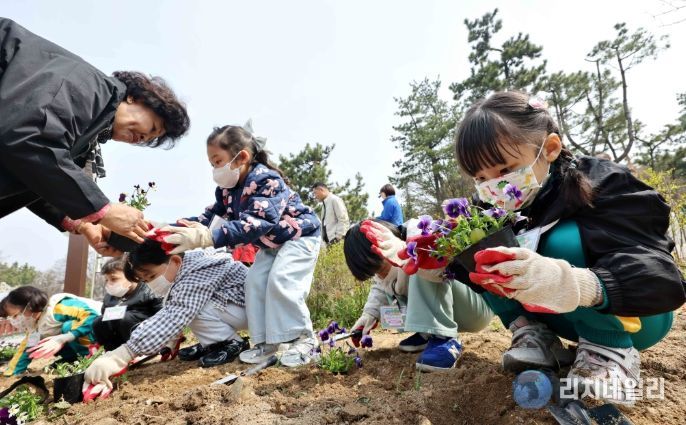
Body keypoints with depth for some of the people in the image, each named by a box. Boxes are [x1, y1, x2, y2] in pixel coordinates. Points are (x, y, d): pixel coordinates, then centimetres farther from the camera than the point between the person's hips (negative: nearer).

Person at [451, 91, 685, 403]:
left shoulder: (601, 185, -25)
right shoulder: (495, 206, -9)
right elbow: (484, 265, -8)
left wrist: (577, 286, -56)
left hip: (636, 316, -4)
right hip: (569, 317, 4)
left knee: (564, 242, -33)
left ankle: (611, 350, -16)